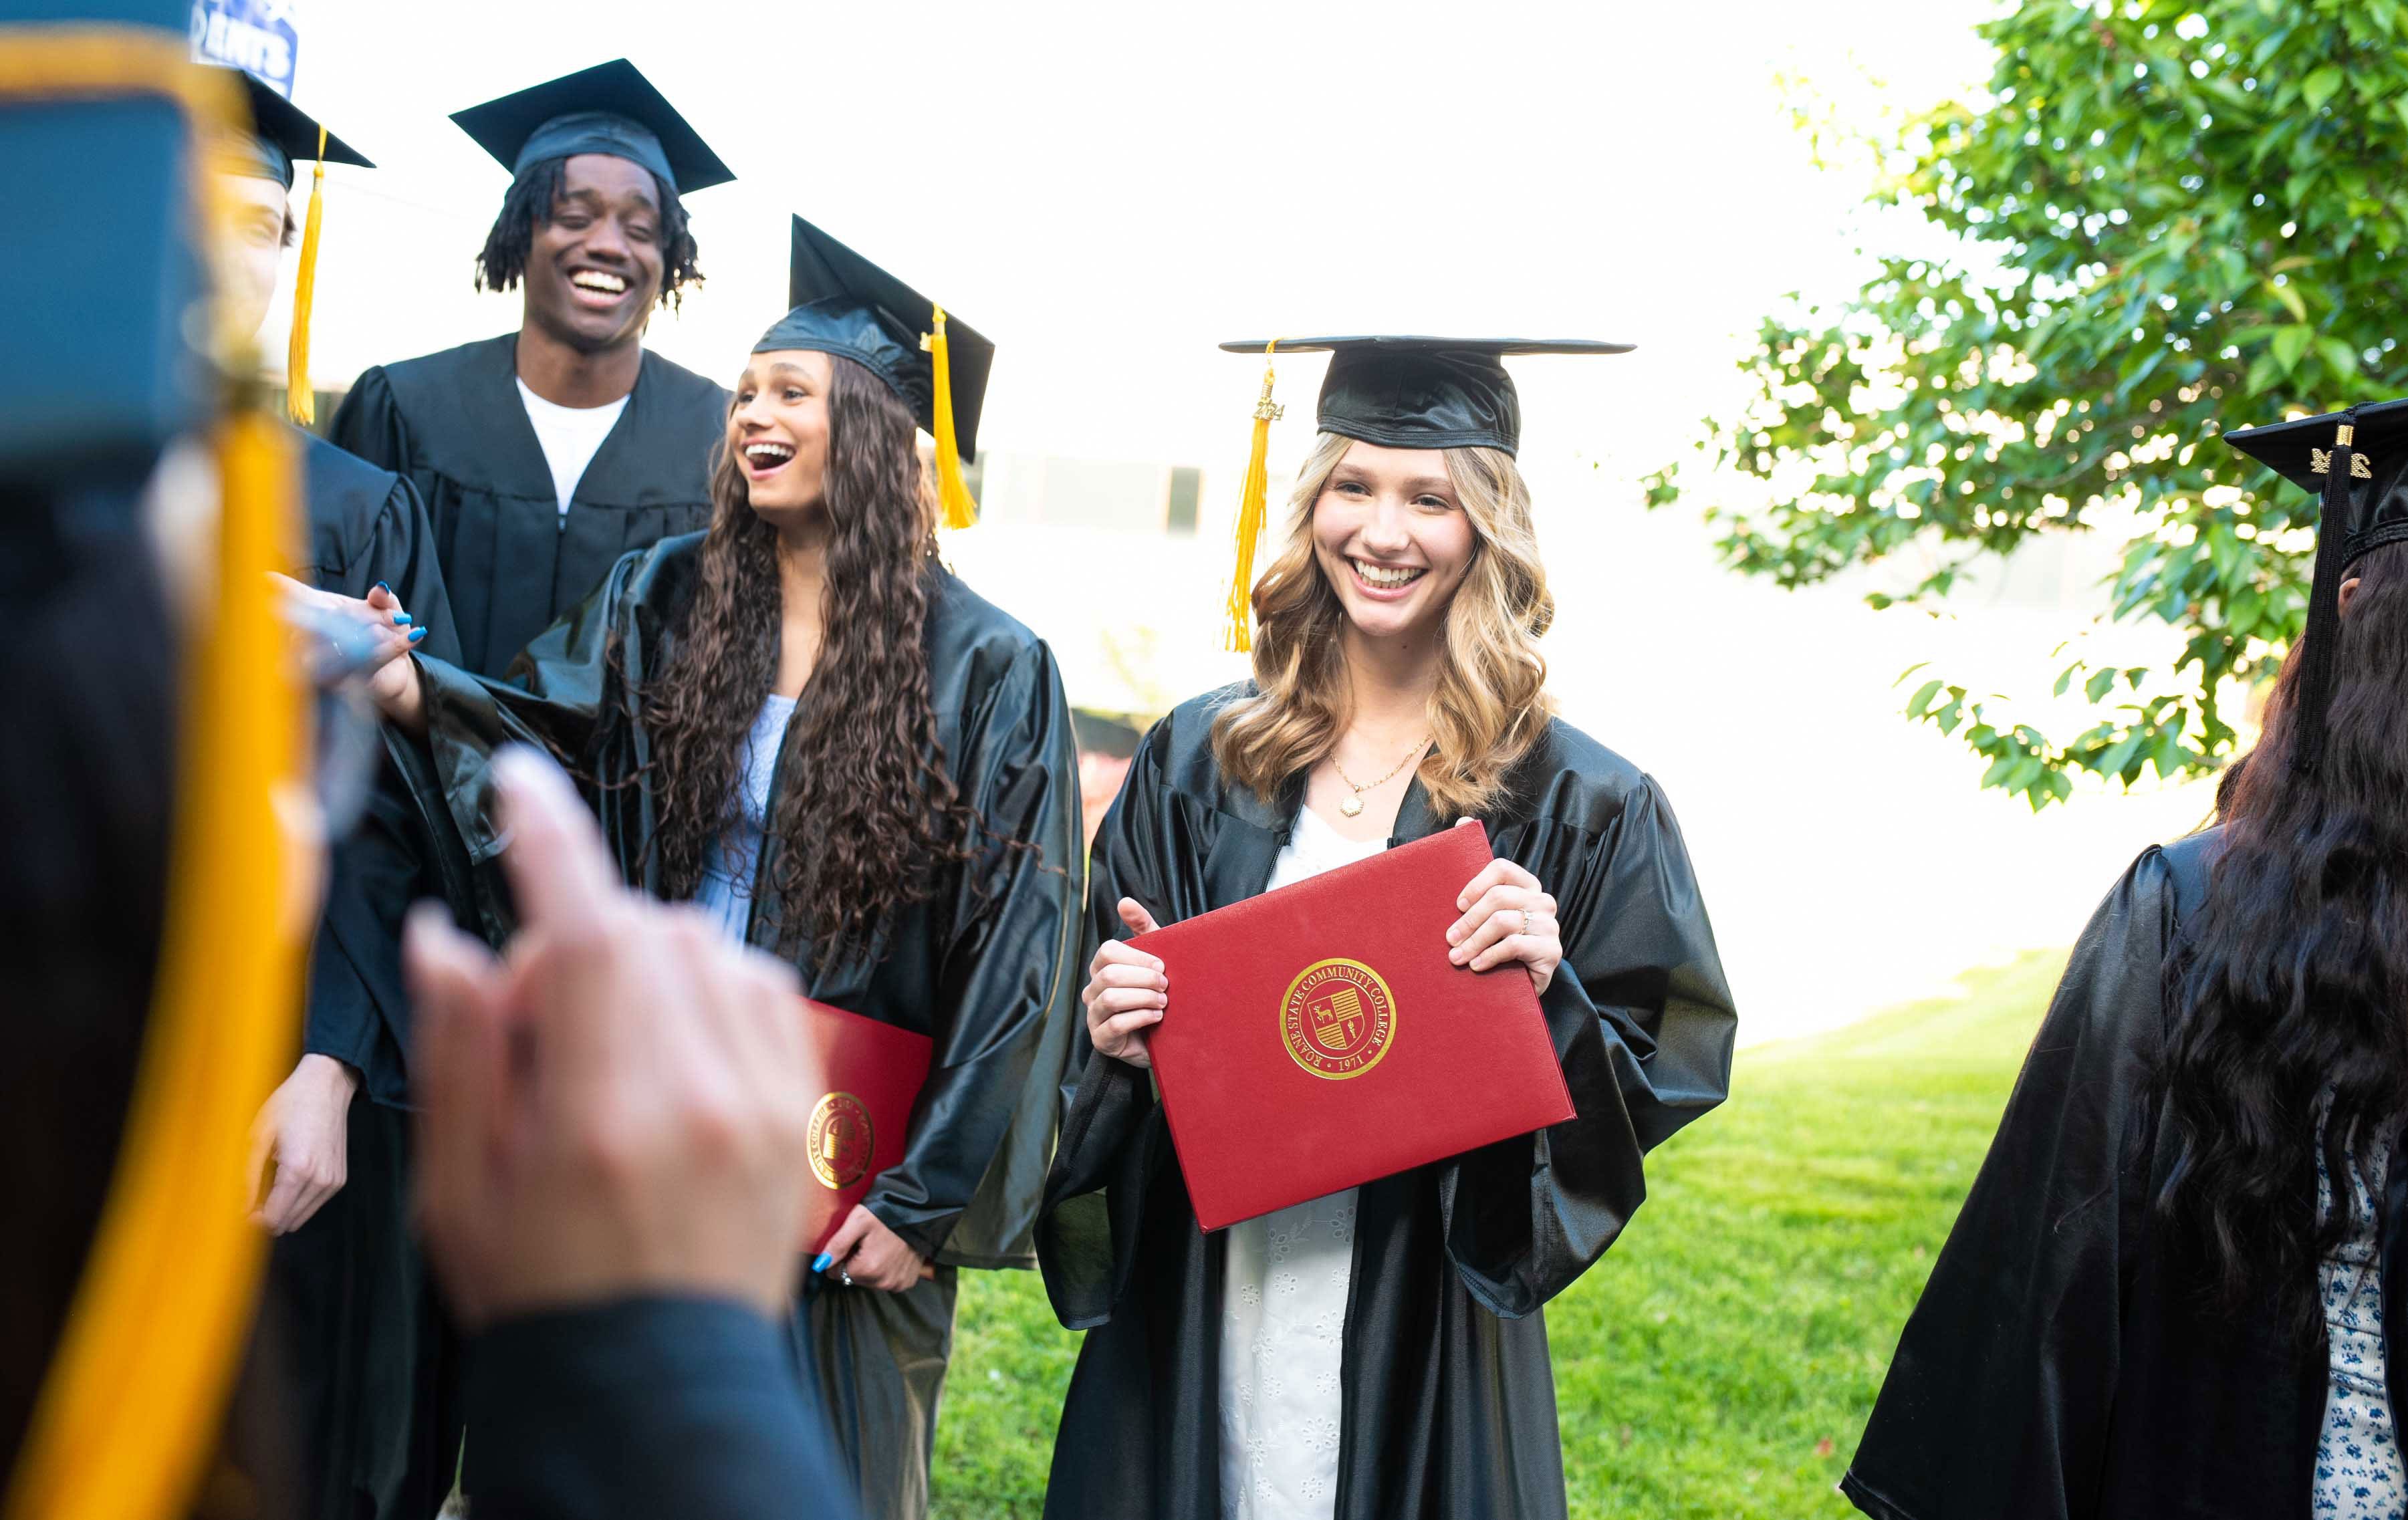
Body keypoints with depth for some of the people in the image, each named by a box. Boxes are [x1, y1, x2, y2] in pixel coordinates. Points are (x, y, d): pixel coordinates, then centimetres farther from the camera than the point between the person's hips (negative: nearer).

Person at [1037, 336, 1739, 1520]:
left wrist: (1551, 996, -21)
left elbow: (1659, 1077, -3)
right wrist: (1110, 1028, -11)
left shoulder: (1579, 804, -4)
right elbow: (1098, 1012, 11)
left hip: (1422, 1345, -2)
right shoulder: (1196, 759, 4)